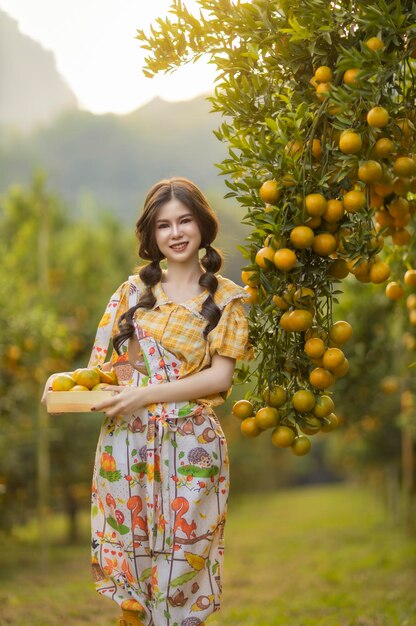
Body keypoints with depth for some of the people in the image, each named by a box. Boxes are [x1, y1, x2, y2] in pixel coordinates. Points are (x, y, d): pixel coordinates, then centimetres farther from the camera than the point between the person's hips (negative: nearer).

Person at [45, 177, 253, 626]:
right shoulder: (134, 291, 11)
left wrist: (146, 395, -15)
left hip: (189, 445, -2)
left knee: (180, 567, 2)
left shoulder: (225, 297, 3)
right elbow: (105, 362, 12)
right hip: (126, 442, 3)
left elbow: (220, 376, -6)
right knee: (130, 556, 7)